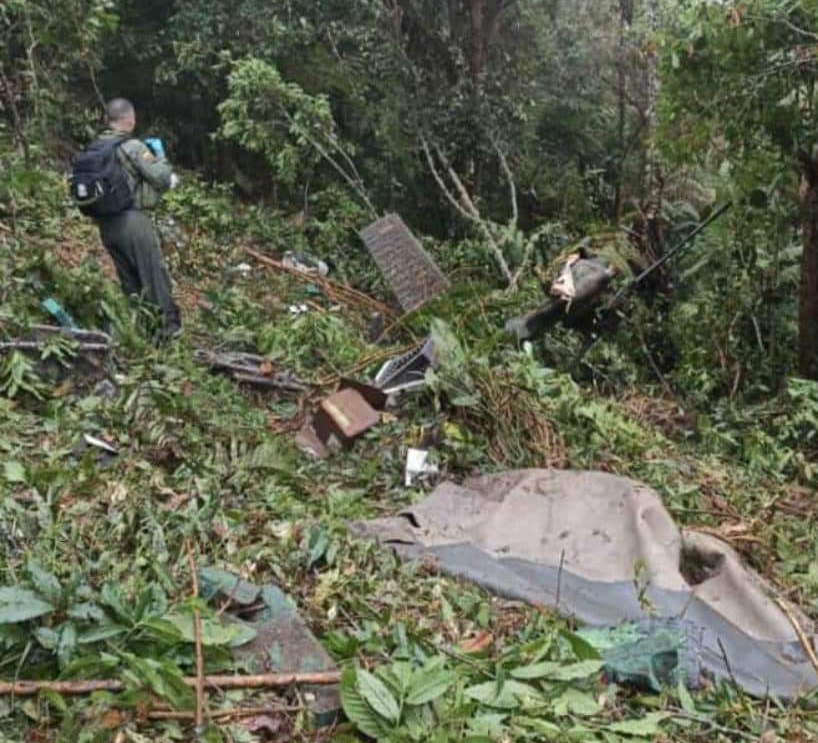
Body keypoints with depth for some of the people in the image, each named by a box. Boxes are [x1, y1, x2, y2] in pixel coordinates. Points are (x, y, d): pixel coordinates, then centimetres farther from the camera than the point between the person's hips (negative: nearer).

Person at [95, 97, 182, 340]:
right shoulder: (133, 147, -13)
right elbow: (161, 178, -11)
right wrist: (161, 158, 10)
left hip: (106, 224, 7)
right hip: (133, 220, -7)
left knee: (128, 279, 16)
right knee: (154, 275, 4)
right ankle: (169, 324, 10)